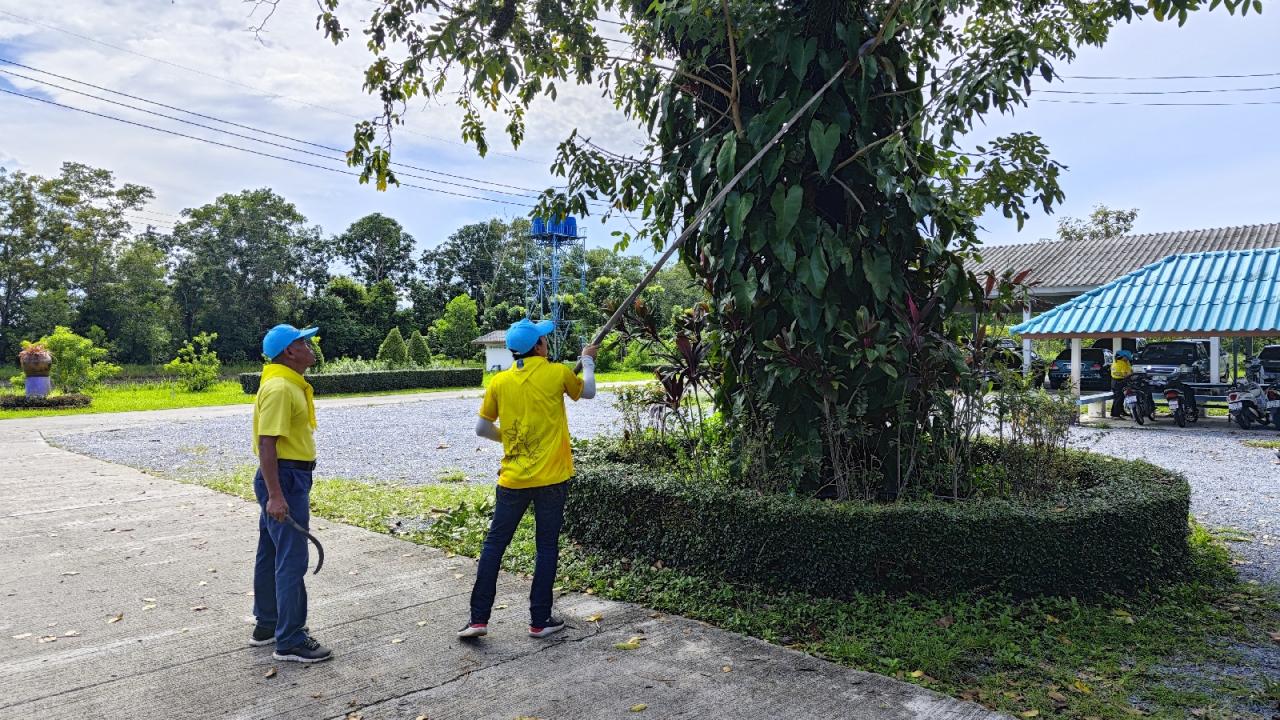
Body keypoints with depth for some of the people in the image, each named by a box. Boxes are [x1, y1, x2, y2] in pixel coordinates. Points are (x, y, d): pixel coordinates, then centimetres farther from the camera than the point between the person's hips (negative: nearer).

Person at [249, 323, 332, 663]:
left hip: (288, 479, 11)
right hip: (284, 479, -11)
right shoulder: (279, 387, -19)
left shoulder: (290, 384, 14)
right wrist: (275, 495, -28)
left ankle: (267, 624, 31)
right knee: (292, 560, -6)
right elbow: (266, 443, -24)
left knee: (271, 553, 18)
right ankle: (290, 642, 1)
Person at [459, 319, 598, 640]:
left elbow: (482, 428, 6)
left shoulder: (499, 381, 0)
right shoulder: (558, 373, -6)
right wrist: (588, 361, 29)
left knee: (494, 545, 11)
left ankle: (478, 618, 13)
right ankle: (540, 621, 15)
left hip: (513, 479, 2)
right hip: (552, 478, -2)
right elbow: (588, 392, 14)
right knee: (547, 547, 8)